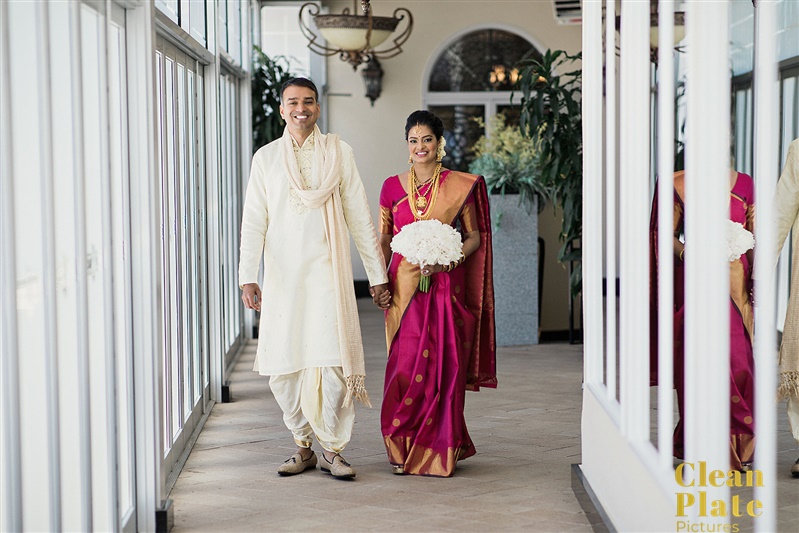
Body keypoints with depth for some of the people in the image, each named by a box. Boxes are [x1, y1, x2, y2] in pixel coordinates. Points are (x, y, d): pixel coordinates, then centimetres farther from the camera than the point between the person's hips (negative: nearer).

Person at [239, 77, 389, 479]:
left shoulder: (338, 152, 6)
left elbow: (359, 217, 8)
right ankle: (303, 445, 18)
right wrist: (247, 277, -3)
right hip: (282, 276, 2)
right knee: (282, 368, 2)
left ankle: (332, 449, 4)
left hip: (327, 272, -1)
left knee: (333, 361, -10)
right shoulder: (266, 157, 9)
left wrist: (377, 274, 7)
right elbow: (254, 221, 6)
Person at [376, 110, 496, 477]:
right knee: (405, 365, -3)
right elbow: (383, 240, 13)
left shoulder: (461, 186, 3)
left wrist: (448, 259, -12)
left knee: (444, 364, -2)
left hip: (446, 285, -1)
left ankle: (439, 452, 10)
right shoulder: (392, 187, 8)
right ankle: (403, 449, 11)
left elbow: (475, 235, 5)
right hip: (404, 286, 1)